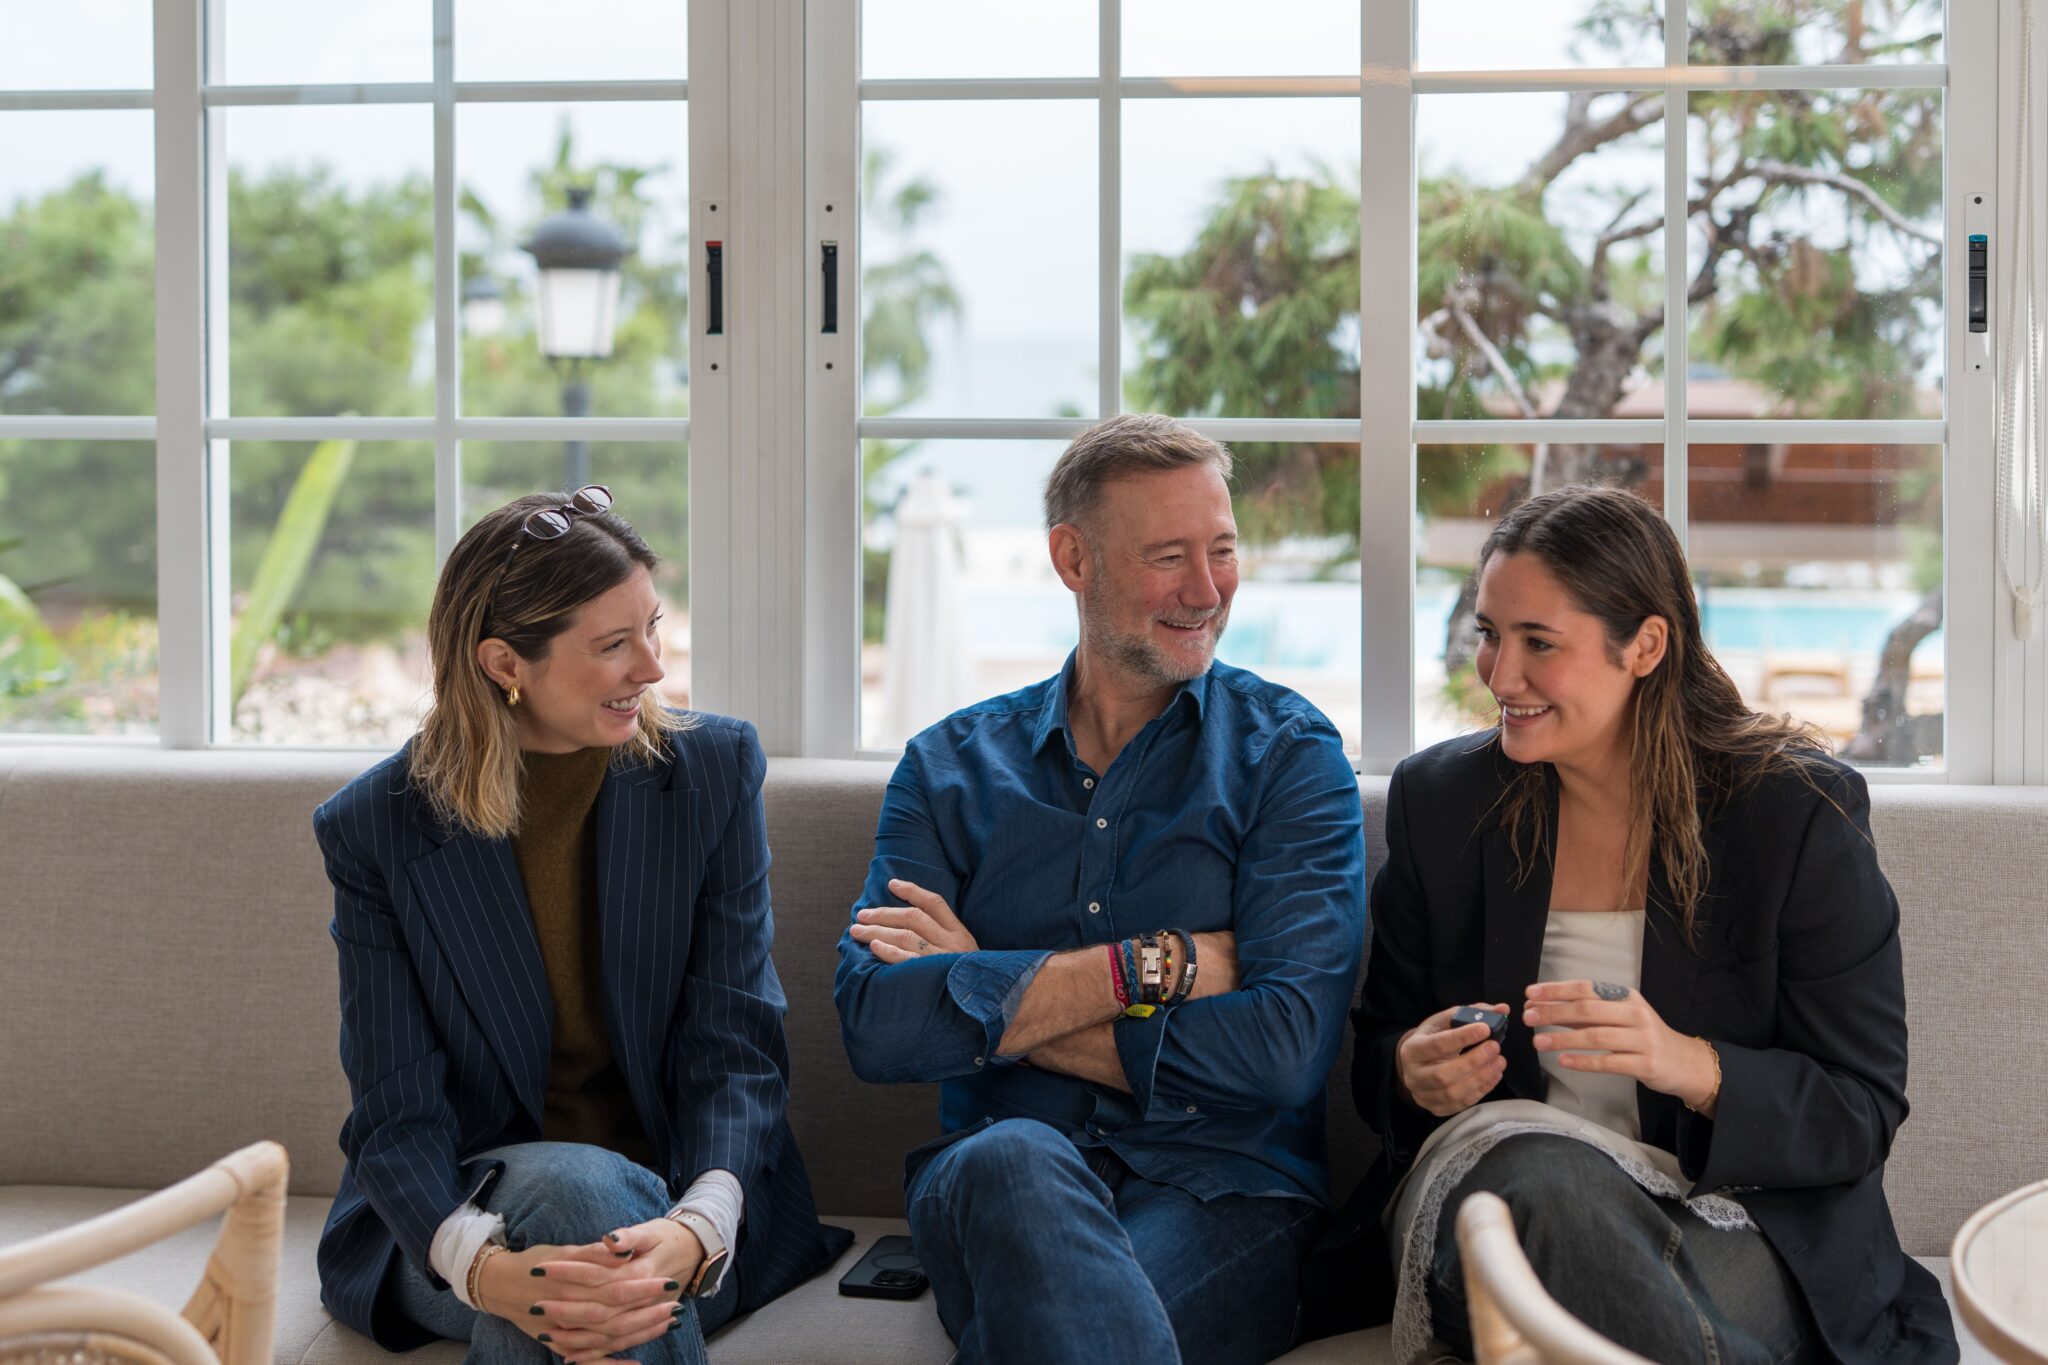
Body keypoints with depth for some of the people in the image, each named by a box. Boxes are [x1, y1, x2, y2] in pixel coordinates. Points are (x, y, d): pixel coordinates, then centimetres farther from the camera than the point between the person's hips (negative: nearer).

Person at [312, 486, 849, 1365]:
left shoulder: (714, 770, 0)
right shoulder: (373, 831, -4)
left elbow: (735, 1042, -6)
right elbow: (397, 1113, -9)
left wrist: (695, 1231, -27)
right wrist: (483, 1267, -32)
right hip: (470, 1211, -1)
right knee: (574, 1181, -35)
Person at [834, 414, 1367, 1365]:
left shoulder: (1289, 754, 7)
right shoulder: (951, 768, 14)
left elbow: (1282, 1048, -8)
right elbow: (875, 1024, -3)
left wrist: (995, 1010, -4)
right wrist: (1152, 966, -8)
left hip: (1222, 1189, -3)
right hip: (992, 1200, 3)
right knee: (1012, 1160, -35)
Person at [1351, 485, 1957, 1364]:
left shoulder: (1797, 808, -3)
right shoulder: (1438, 799, 7)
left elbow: (1864, 1112, -5)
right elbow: (1376, 1055, 14)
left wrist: (1690, 1066, -24)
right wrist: (1416, 1075, -11)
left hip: (1744, 1228, -2)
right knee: (1539, 1171, -36)